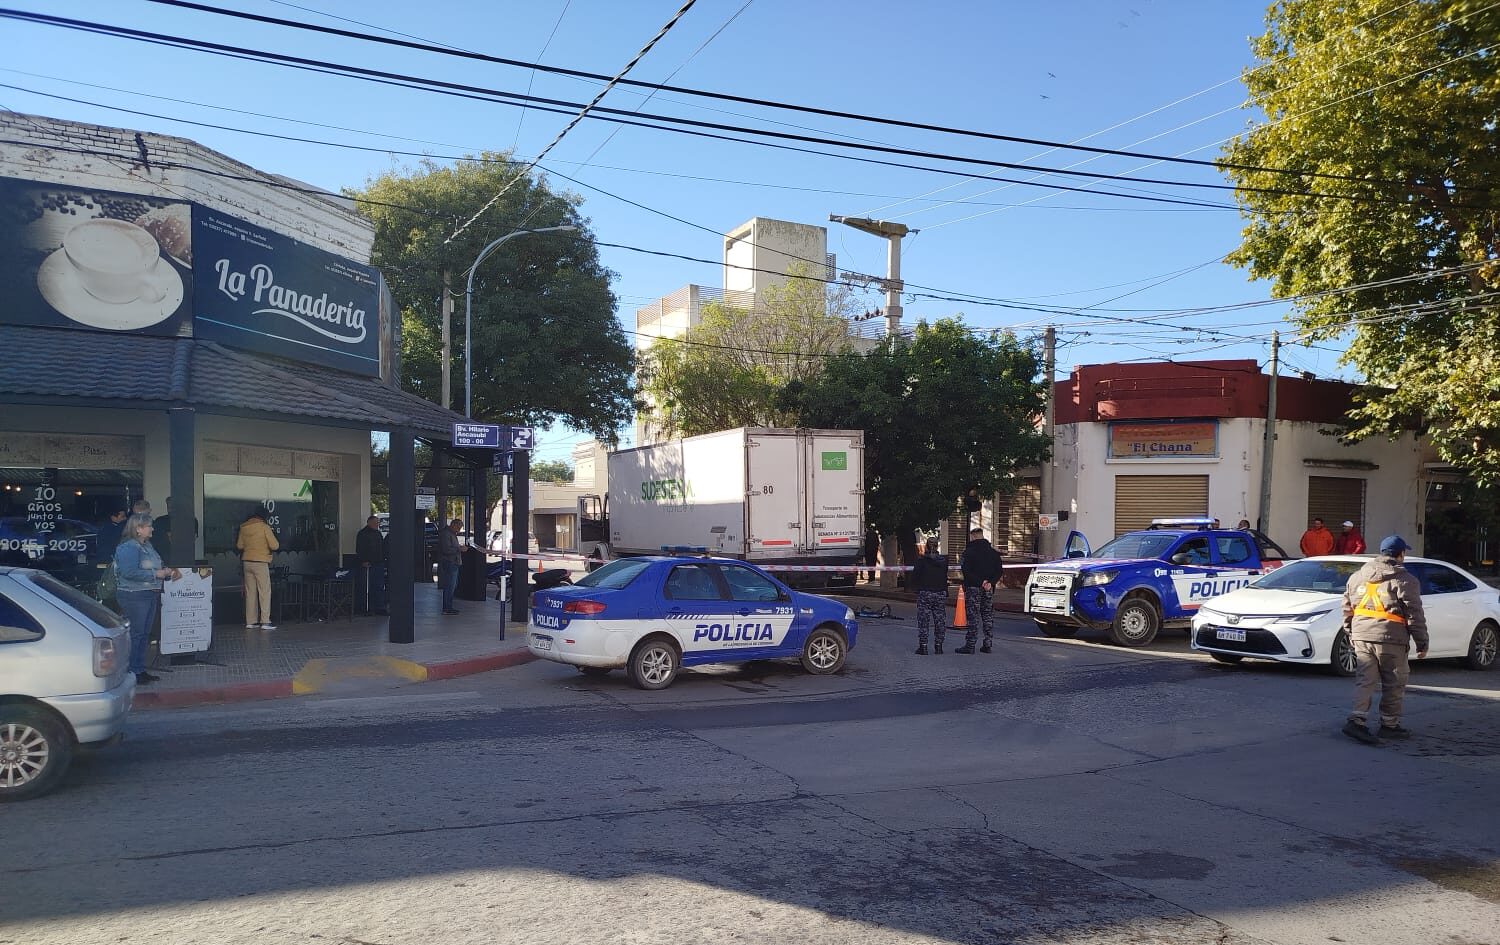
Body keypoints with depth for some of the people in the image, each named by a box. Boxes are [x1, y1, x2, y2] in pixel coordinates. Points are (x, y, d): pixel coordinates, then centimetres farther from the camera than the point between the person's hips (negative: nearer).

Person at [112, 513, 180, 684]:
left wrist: (168, 570, 7)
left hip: (150, 595, 10)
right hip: (134, 596, -10)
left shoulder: (146, 545, 15)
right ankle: (131, 673, 1)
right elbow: (129, 572, -26)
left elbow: (154, 566, 25)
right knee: (135, 634, -5)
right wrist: (156, 574, -22)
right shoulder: (128, 547, -15)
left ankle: (140, 670, 22)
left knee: (144, 633, 14)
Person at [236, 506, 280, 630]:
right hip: (260, 563, -5)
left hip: (246, 562, 6)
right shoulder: (264, 527, -9)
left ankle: (250, 621, 9)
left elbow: (239, 545, 16)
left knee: (250, 592, 9)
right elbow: (274, 545, -10)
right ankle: (265, 621, -7)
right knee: (265, 591, -2)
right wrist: (277, 544, 11)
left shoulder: (243, 527, 7)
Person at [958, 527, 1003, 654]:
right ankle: (988, 644, 12)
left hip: (973, 587, -5)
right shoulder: (993, 552, 11)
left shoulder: (969, 551, -7)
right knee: (988, 615, 12)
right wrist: (990, 582, -6)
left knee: (973, 616, -4)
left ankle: (970, 645, -5)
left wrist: (979, 582, -15)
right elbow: (998, 571, 6)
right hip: (989, 589, 5)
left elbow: (965, 570, -16)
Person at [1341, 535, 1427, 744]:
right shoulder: (1404, 580, -5)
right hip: (1390, 639, -5)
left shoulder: (1357, 576, 12)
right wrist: (1422, 643, 1)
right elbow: (1415, 615, -5)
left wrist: (1350, 633, 23)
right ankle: (1389, 725, 15)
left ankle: (1356, 720, -7)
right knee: (1393, 684, 9)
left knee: (1365, 680, 6)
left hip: (1361, 636, 5)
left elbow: (1347, 607, 16)